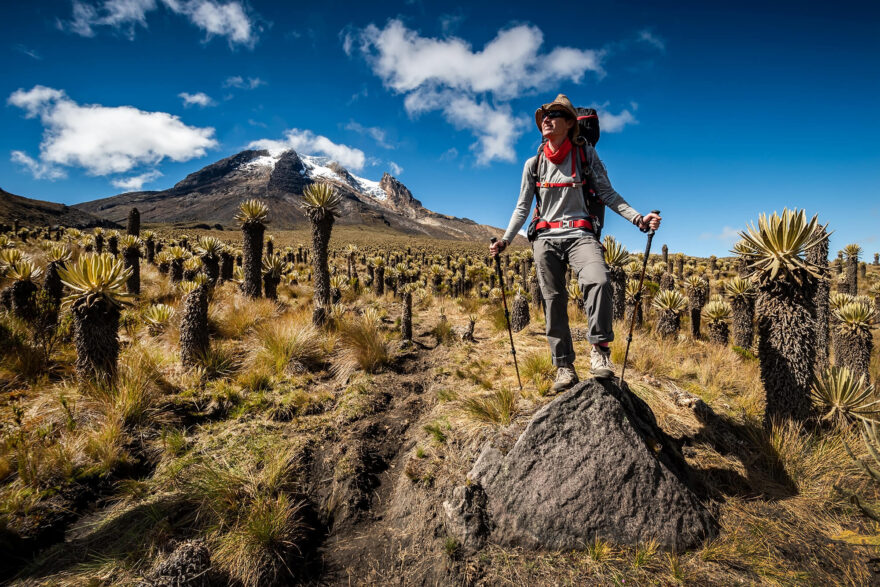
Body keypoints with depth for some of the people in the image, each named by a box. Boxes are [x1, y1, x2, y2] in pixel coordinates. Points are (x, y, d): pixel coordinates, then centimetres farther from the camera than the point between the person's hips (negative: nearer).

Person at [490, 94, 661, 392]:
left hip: (580, 234, -2)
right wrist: (505, 240, 2)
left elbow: (607, 193, 5)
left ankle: (599, 349, -13)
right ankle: (564, 366, 8)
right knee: (554, 301, -1)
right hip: (546, 239, 2)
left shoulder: (586, 154, 7)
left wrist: (638, 218, -7)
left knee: (598, 281, -30)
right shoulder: (533, 164, 12)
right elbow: (522, 207, 14)